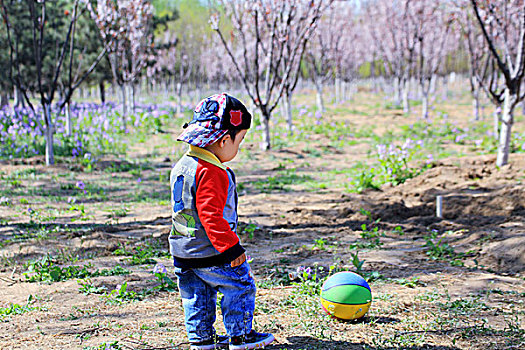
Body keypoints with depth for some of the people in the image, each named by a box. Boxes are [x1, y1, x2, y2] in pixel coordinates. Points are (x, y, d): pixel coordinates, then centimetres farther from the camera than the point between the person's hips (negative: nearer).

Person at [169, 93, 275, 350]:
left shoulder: (182, 165, 9)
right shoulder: (212, 173, -23)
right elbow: (211, 215, -26)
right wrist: (231, 248, -22)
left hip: (183, 250, 9)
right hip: (211, 253, -9)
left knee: (196, 295, 17)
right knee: (240, 287, 5)